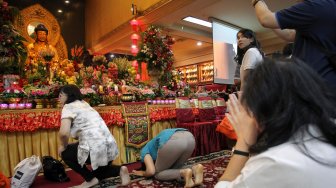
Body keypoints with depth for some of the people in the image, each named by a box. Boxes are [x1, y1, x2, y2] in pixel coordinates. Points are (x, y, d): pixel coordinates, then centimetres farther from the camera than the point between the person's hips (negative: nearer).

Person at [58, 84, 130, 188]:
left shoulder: (68, 107, -3)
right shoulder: (84, 104, 23)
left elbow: (64, 133, -18)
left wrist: (63, 146, 2)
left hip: (96, 149, -9)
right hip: (110, 147, 9)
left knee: (65, 153, 19)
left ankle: (91, 179, 16)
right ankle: (119, 170, 12)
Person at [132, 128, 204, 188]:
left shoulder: (145, 150, 25)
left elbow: (151, 171, 10)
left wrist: (143, 173, 31)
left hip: (173, 141, -7)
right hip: (190, 138, 7)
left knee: (157, 174, 16)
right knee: (174, 169, 26)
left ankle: (184, 173, -11)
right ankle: (194, 169, -3)